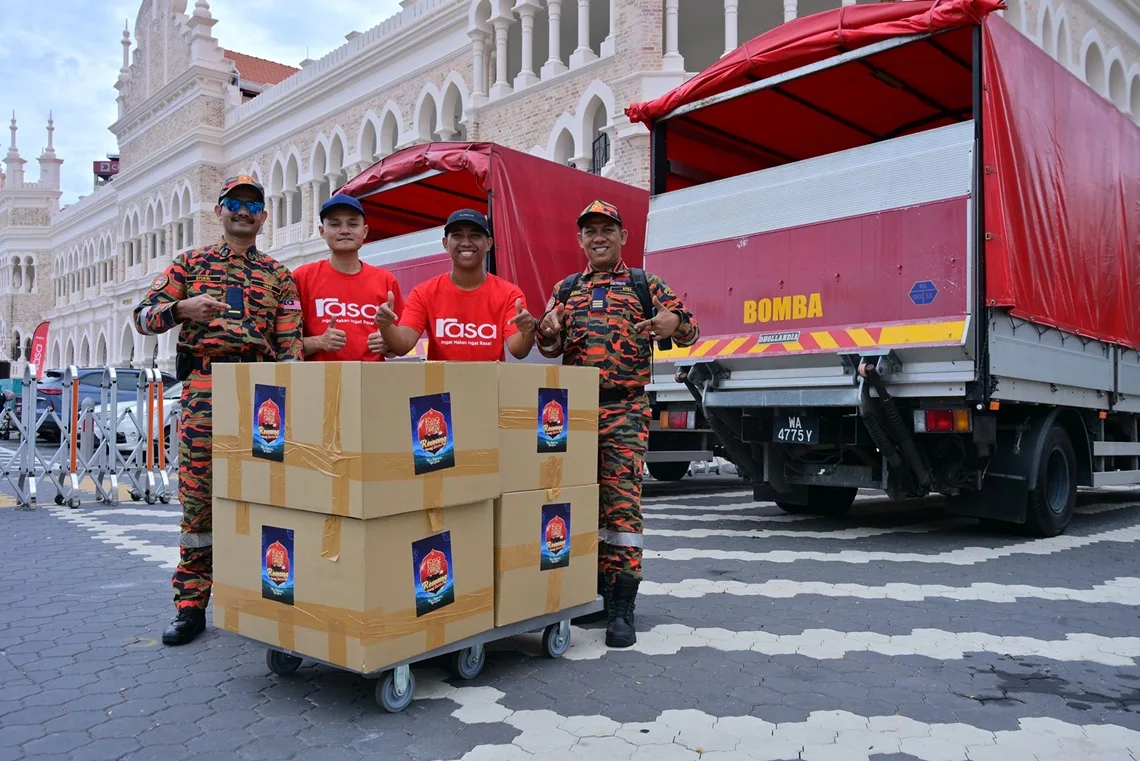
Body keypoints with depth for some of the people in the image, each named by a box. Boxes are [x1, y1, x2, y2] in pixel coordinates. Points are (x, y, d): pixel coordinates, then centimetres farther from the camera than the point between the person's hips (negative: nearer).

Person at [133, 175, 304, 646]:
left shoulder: (278, 275, 16)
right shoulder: (190, 263, 15)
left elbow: (289, 342, 9)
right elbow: (143, 316, 9)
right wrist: (181, 309, -12)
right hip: (204, 385, -1)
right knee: (198, 492, -2)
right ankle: (191, 604, 5)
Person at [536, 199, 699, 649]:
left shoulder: (645, 285, 8)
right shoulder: (566, 289, 16)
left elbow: (688, 328, 3)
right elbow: (549, 349, 12)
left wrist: (674, 322, -21)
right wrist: (548, 329, -12)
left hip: (625, 409, -4)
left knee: (622, 502, -9)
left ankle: (621, 608, -4)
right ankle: (590, 590, 25)